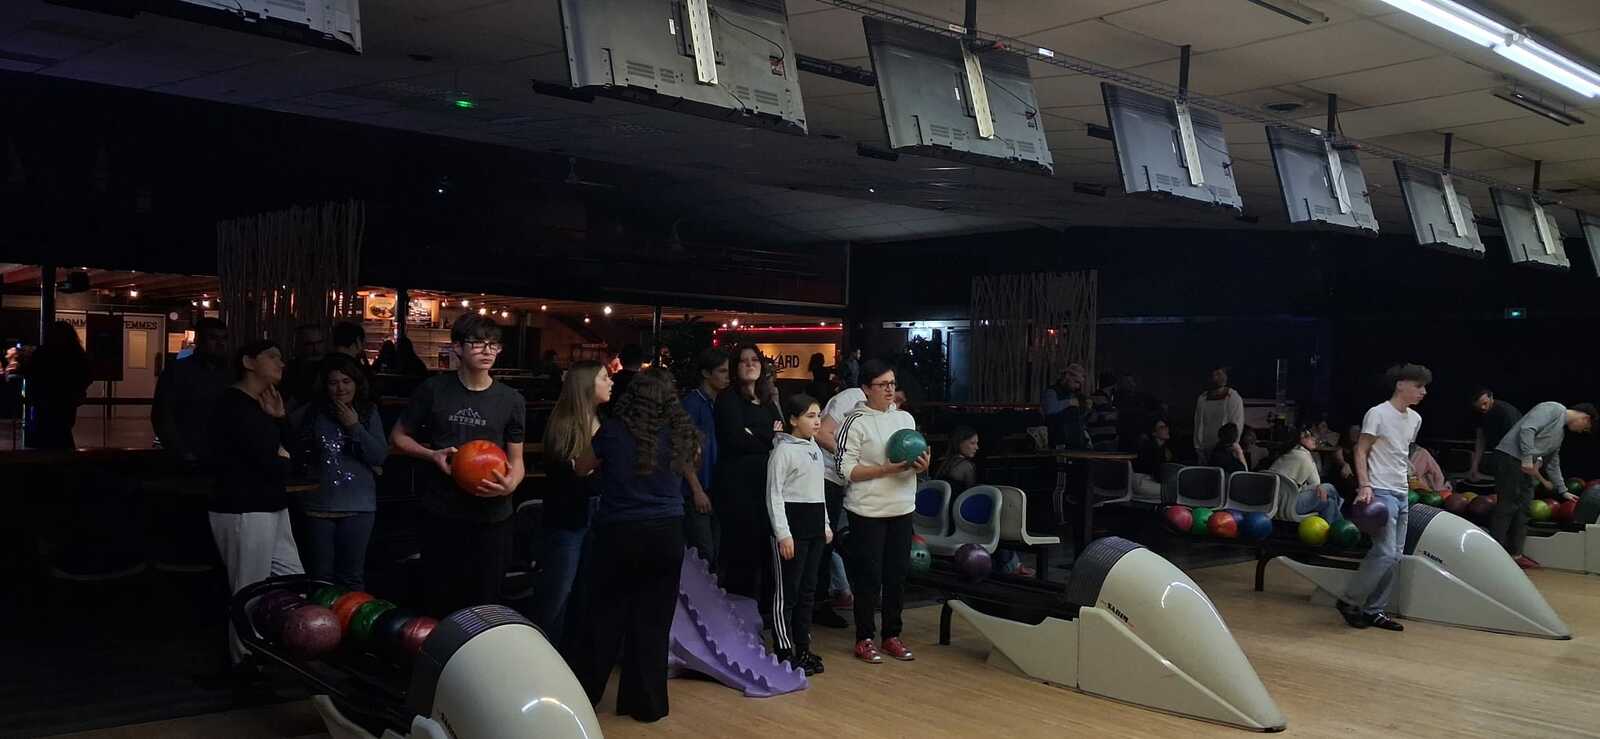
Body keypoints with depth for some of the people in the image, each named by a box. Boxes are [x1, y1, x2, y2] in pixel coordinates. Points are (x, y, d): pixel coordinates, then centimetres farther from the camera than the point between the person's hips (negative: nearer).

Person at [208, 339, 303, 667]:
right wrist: (281, 458, 2)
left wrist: (278, 418, 3)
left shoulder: (257, 406, 17)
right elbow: (270, 463, -20)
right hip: (244, 512, -10)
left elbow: (283, 450, 14)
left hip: (270, 508, 10)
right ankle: (247, 662, 10)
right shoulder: (235, 405, -14)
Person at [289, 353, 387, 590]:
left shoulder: (368, 413, 3)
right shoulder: (310, 413, 0)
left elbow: (380, 456, -4)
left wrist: (354, 427, -11)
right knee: (321, 576, 8)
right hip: (318, 505, 0)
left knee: (352, 577, 7)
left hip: (358, 506, 0)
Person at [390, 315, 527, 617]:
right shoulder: (433, 390, -1)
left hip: (491, 516, 1)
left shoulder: (511, 400, 1)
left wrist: (510, 484, -16)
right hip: (439, 513, 0)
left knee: (484, 603, 6)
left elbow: (516, 460, 7)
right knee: (439, 600, 9)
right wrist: (432, 455, -9)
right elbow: (398, 436, 9)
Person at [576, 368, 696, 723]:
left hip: (619, 533, -1)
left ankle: (584, 693, 24)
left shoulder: (613, 431, -8)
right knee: (653, 620, 10)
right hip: (666, 534, 1)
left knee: (606, 616, 12)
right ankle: (647, 702, 18)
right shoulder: (680, 434, -3)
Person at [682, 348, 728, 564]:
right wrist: (697, 490, -14)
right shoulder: (692, 402, -8)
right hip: (697, 492, -7)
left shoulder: (720, 404, 13)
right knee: (702, 555, -7)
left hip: (715, 490, 7)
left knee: (716, 555, 9)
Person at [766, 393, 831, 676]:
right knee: (786, 591, -3)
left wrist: (826, 524, 19)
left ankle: (802, 648, 20)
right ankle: (784, 652, 3)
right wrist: (783, 533, -18)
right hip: (792, 524, -8)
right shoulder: (783, 450, -11)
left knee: (808, 589, 12)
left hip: (815, 526, 8)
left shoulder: (814, 448, 13)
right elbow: (774, 494, -14)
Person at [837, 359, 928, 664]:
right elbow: (846, 469, -13)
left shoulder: (906, 418, 10)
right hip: (868, 511, -6)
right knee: (869, 576, 1)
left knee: (897, 574, 10)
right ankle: (864, 639, 13)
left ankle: (892, 636, 22)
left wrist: (921, 466, -4)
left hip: (902, 509, 6)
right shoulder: (857, 422, -9)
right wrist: (887, 469, -21)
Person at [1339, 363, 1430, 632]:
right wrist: (1364, 485, -19)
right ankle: (1349, 602, -1)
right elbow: (1361, 451, -10)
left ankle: (1374, 610, 13)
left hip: (1402, 493, 8)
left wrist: (1405, 483, 18)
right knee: (1385, 553, -14)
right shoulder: (1378, 414, -9)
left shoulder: (1415, 419, 14)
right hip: (1380, 492, -8)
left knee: (1395, 557, 7)